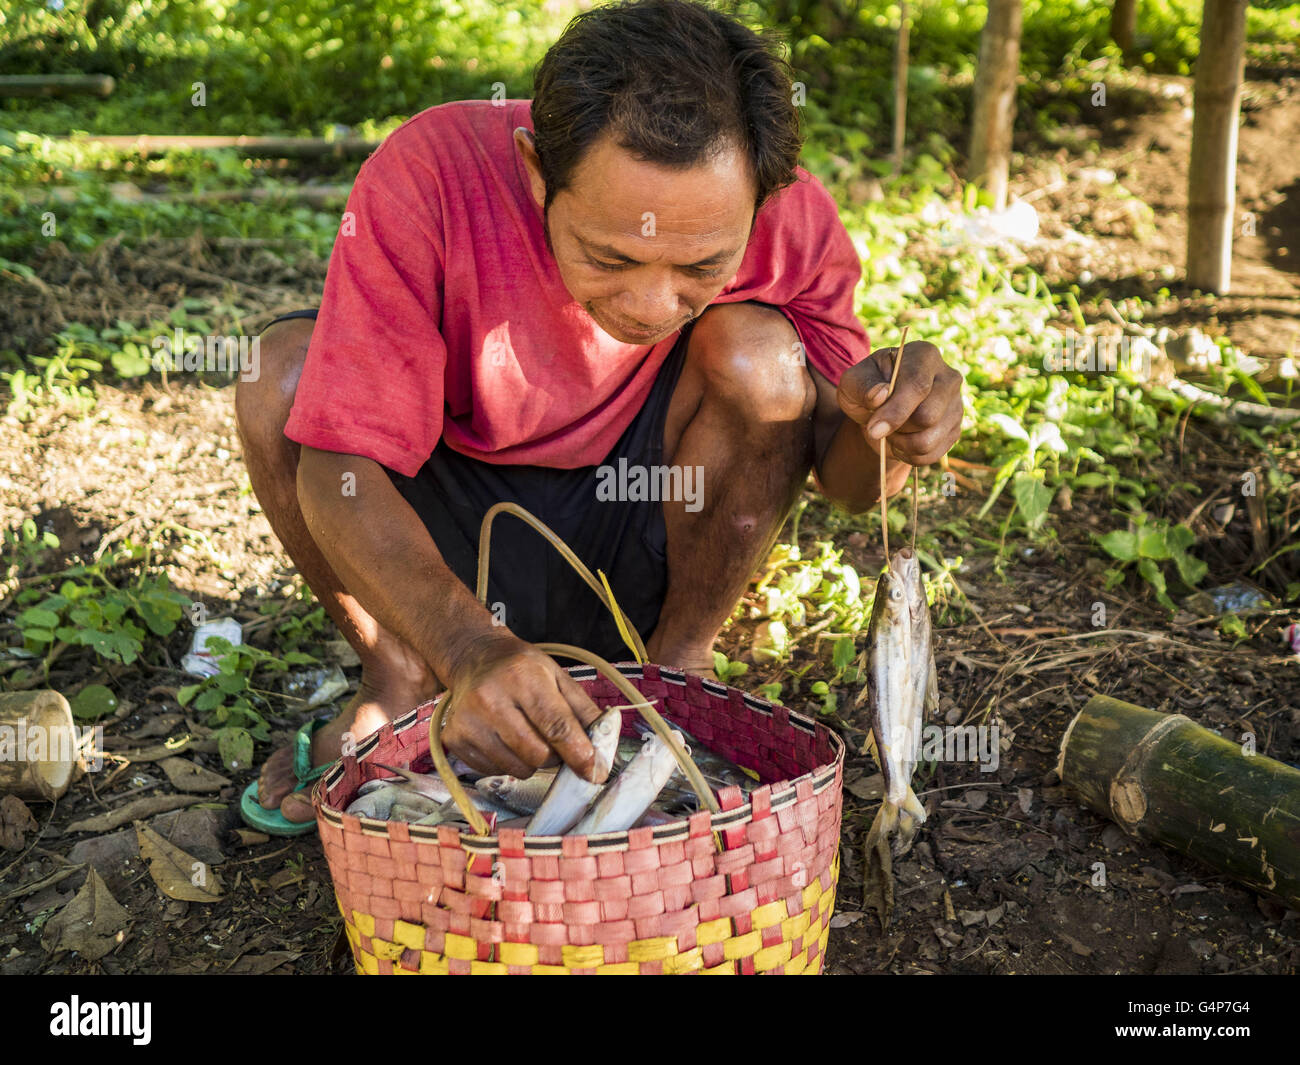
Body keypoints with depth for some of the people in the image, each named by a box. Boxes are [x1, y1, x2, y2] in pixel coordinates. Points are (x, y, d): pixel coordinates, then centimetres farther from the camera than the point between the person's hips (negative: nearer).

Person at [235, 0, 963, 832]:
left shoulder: (787, 217, -21)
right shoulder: (431, 177, -28)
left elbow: (843, 477, -11)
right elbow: (338, 466, -31)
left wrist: (882, 432, -37)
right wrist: (470, 648, -48)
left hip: (639, 541, 1)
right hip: (446, 559, 0)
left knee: (758, 352, -26)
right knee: (281, 368, -25)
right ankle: (399, 679, -2)